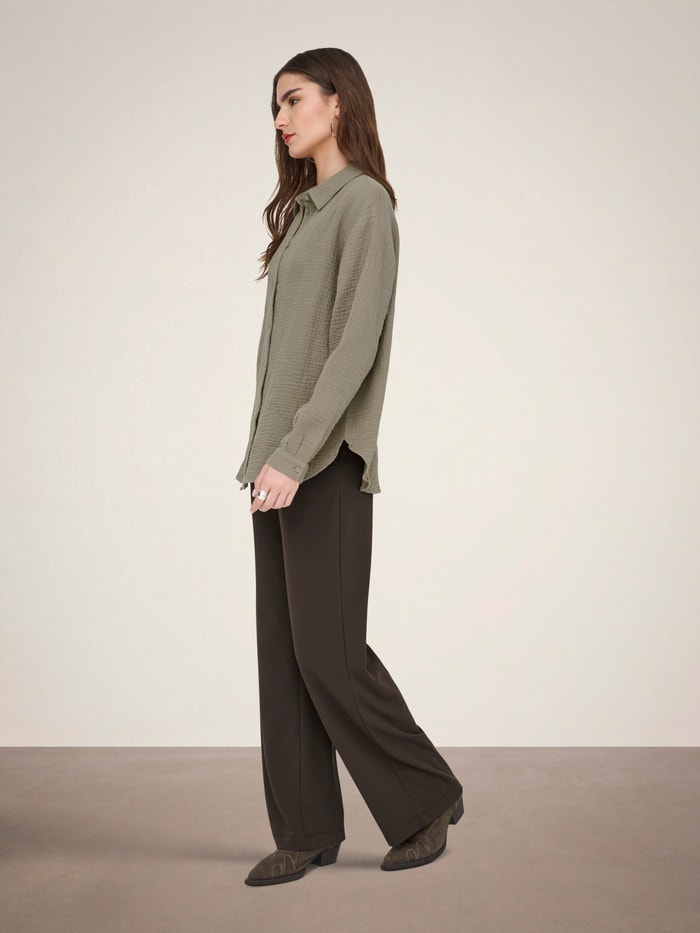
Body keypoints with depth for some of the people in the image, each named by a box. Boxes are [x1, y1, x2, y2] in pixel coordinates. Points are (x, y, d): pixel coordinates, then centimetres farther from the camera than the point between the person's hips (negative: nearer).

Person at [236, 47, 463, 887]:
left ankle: (425, 798, 15)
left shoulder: (364, 202, -8)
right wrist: (266, 452, 14)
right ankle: (307, 831, 17)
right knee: (282, 650, 7)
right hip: (279, 458, 8)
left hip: (324, 462, -8)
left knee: (328, 650, -5)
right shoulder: (302, 208, 18)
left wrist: (294, 455, -23)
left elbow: (356, 342, -17)